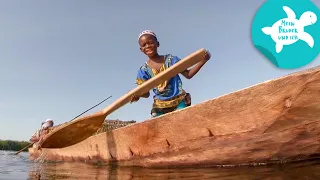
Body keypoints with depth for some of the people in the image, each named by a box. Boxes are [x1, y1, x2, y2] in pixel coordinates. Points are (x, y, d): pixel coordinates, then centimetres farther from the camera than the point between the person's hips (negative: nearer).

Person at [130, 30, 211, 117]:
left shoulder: (170, 59, 0)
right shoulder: (143, 70, 2)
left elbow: (188, 74, 3)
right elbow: (146, 93, 2)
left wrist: (202, 61, -10)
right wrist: (137, 95, -22)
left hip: (180, 101, -1)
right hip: (160, 106, 1)